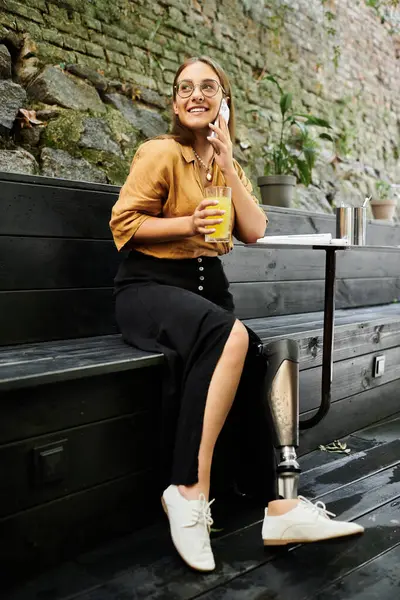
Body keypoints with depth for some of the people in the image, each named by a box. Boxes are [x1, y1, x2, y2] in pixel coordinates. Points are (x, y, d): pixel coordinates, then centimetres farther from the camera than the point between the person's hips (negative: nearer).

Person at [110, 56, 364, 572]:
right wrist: (189, 224, -20)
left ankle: (279, 507, -20)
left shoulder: (229, 165, 17)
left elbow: (254, 232, 3)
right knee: (230, 336, -36)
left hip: (207, 284, 6)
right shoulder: (162, 152, -2)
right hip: (150, 285, -6)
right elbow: (123, 223, -8)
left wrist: (228, 167, -5)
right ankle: (191, 492, -27)